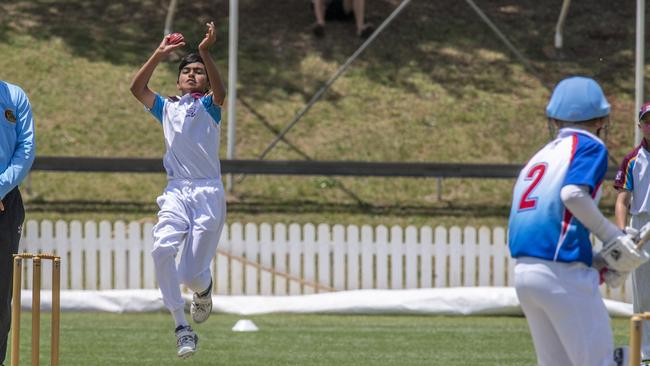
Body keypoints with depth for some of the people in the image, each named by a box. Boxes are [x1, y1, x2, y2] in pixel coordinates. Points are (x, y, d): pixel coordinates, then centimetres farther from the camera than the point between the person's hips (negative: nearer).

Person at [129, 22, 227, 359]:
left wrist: (206, 53, -28)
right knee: (162, 248, -27)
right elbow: (137, 88, 6)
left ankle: (204, 289, 33)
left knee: (191, 275, -7)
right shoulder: (166, 108, 19)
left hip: (208, 192, -2)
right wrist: (159, 55, -4)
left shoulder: (208, 106, 10)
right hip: (176, 193, 2)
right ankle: (182, 328, -21)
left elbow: (219, 92, -14)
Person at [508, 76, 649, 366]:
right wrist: (614, 238, -9)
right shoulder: (589, 146, 1)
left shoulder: (540, 156, 24)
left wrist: (598, 261, 15)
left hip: (523, 273, 7)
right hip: (563, 274, -7)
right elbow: (573, 193, -18)